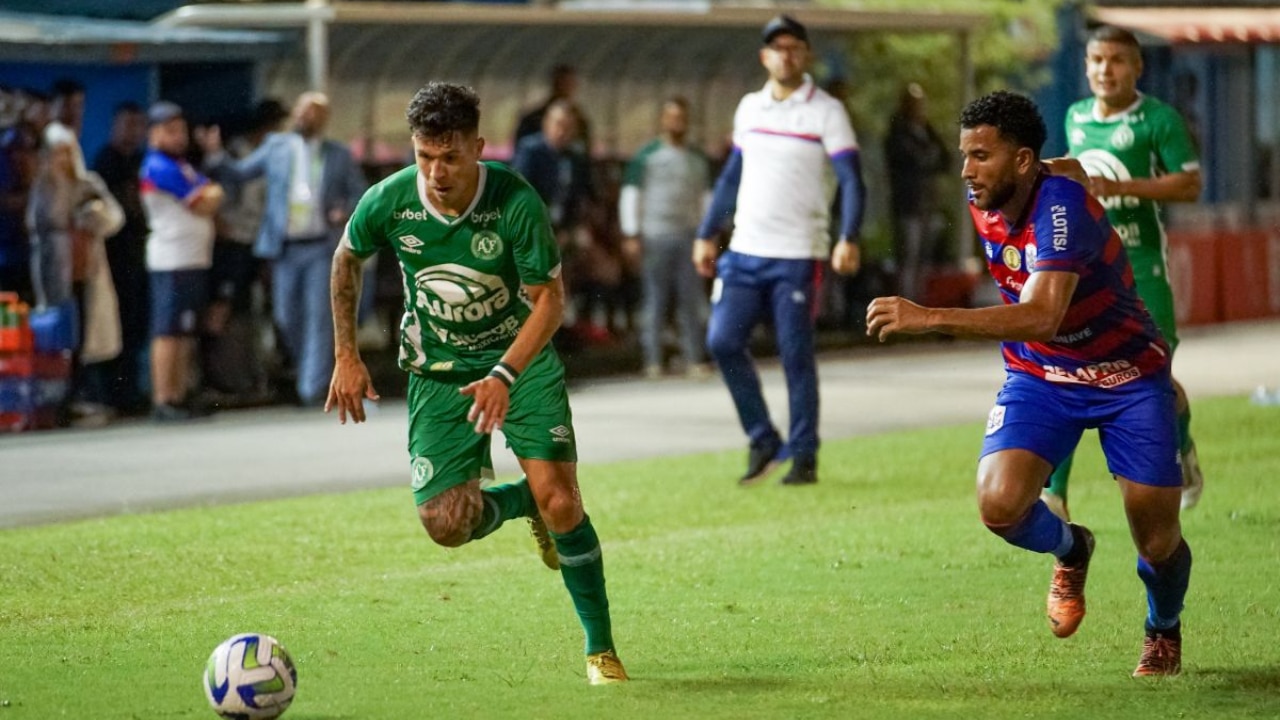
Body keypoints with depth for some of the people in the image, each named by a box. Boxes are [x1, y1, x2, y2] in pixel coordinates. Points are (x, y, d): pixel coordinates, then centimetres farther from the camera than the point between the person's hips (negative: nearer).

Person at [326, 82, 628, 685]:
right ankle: (522, 502, 23)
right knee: (446, 524, -12)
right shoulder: (388, 203, -17)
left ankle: (600, 648, 3)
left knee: (560, 504, -17)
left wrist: (504, 375, -31)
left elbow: (550, 300, -17)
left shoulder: (516, 203, -24)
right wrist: (346, 356, 4)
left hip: (521, 361, -2)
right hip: (438, 374, 2)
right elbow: (346, 259, 6)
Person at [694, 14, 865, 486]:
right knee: (723, 341, -4)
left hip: (797, 257, -5)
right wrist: (707, 235, 18)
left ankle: (804, 458, 6)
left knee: (796, 357, -4)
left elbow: (851, 181, -11)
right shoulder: (749, 109, 12)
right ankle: (762, 441, 9)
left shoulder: (826, 112, -4)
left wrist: (848, 239, -25)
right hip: (744, 252, 5)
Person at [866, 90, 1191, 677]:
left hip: (1126, 377, -5)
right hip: (1039, 377, 5)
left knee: (1157, 542, -1)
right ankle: (1070, 551, 14)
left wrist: (927, 318, -51)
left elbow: (1042, 317, -46)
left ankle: (1164, 632, 34)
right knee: (1000, 505, -21)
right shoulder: (982, 205, -8)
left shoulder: (1061, 209, -31)